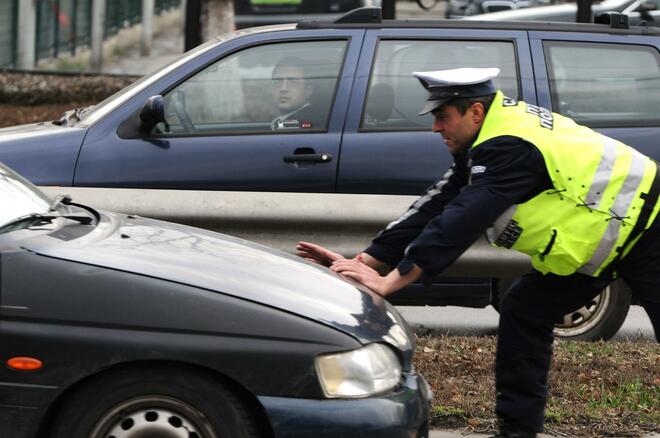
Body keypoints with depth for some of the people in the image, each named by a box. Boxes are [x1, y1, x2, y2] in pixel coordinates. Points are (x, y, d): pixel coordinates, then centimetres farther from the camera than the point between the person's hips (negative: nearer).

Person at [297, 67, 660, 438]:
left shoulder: (508, 146, -28)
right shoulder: (489, 142, 2)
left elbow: (461, 222, -34)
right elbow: (435, 208, 1)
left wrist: (388, 281, -36)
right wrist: (365, 262, -6)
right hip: (596, 239, 10)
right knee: (523, 313, 4)